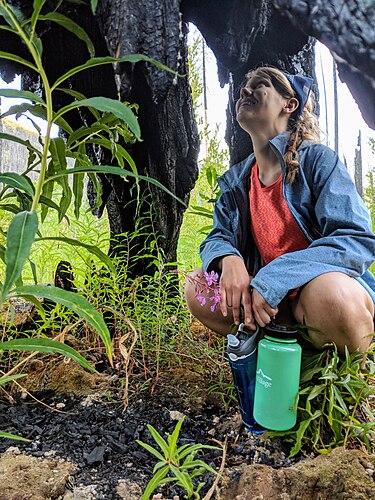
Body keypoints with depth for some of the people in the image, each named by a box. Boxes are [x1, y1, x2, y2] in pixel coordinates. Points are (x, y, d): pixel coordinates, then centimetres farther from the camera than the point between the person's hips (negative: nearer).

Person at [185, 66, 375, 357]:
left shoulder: (317, 159, -10)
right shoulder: (237, 181, 7)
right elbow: (217, 238, 6)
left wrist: (272, 280, -29)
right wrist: (229, 260, -21)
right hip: (274, 299, 4)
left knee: (328, 292, -38)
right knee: (198, 288, -13)